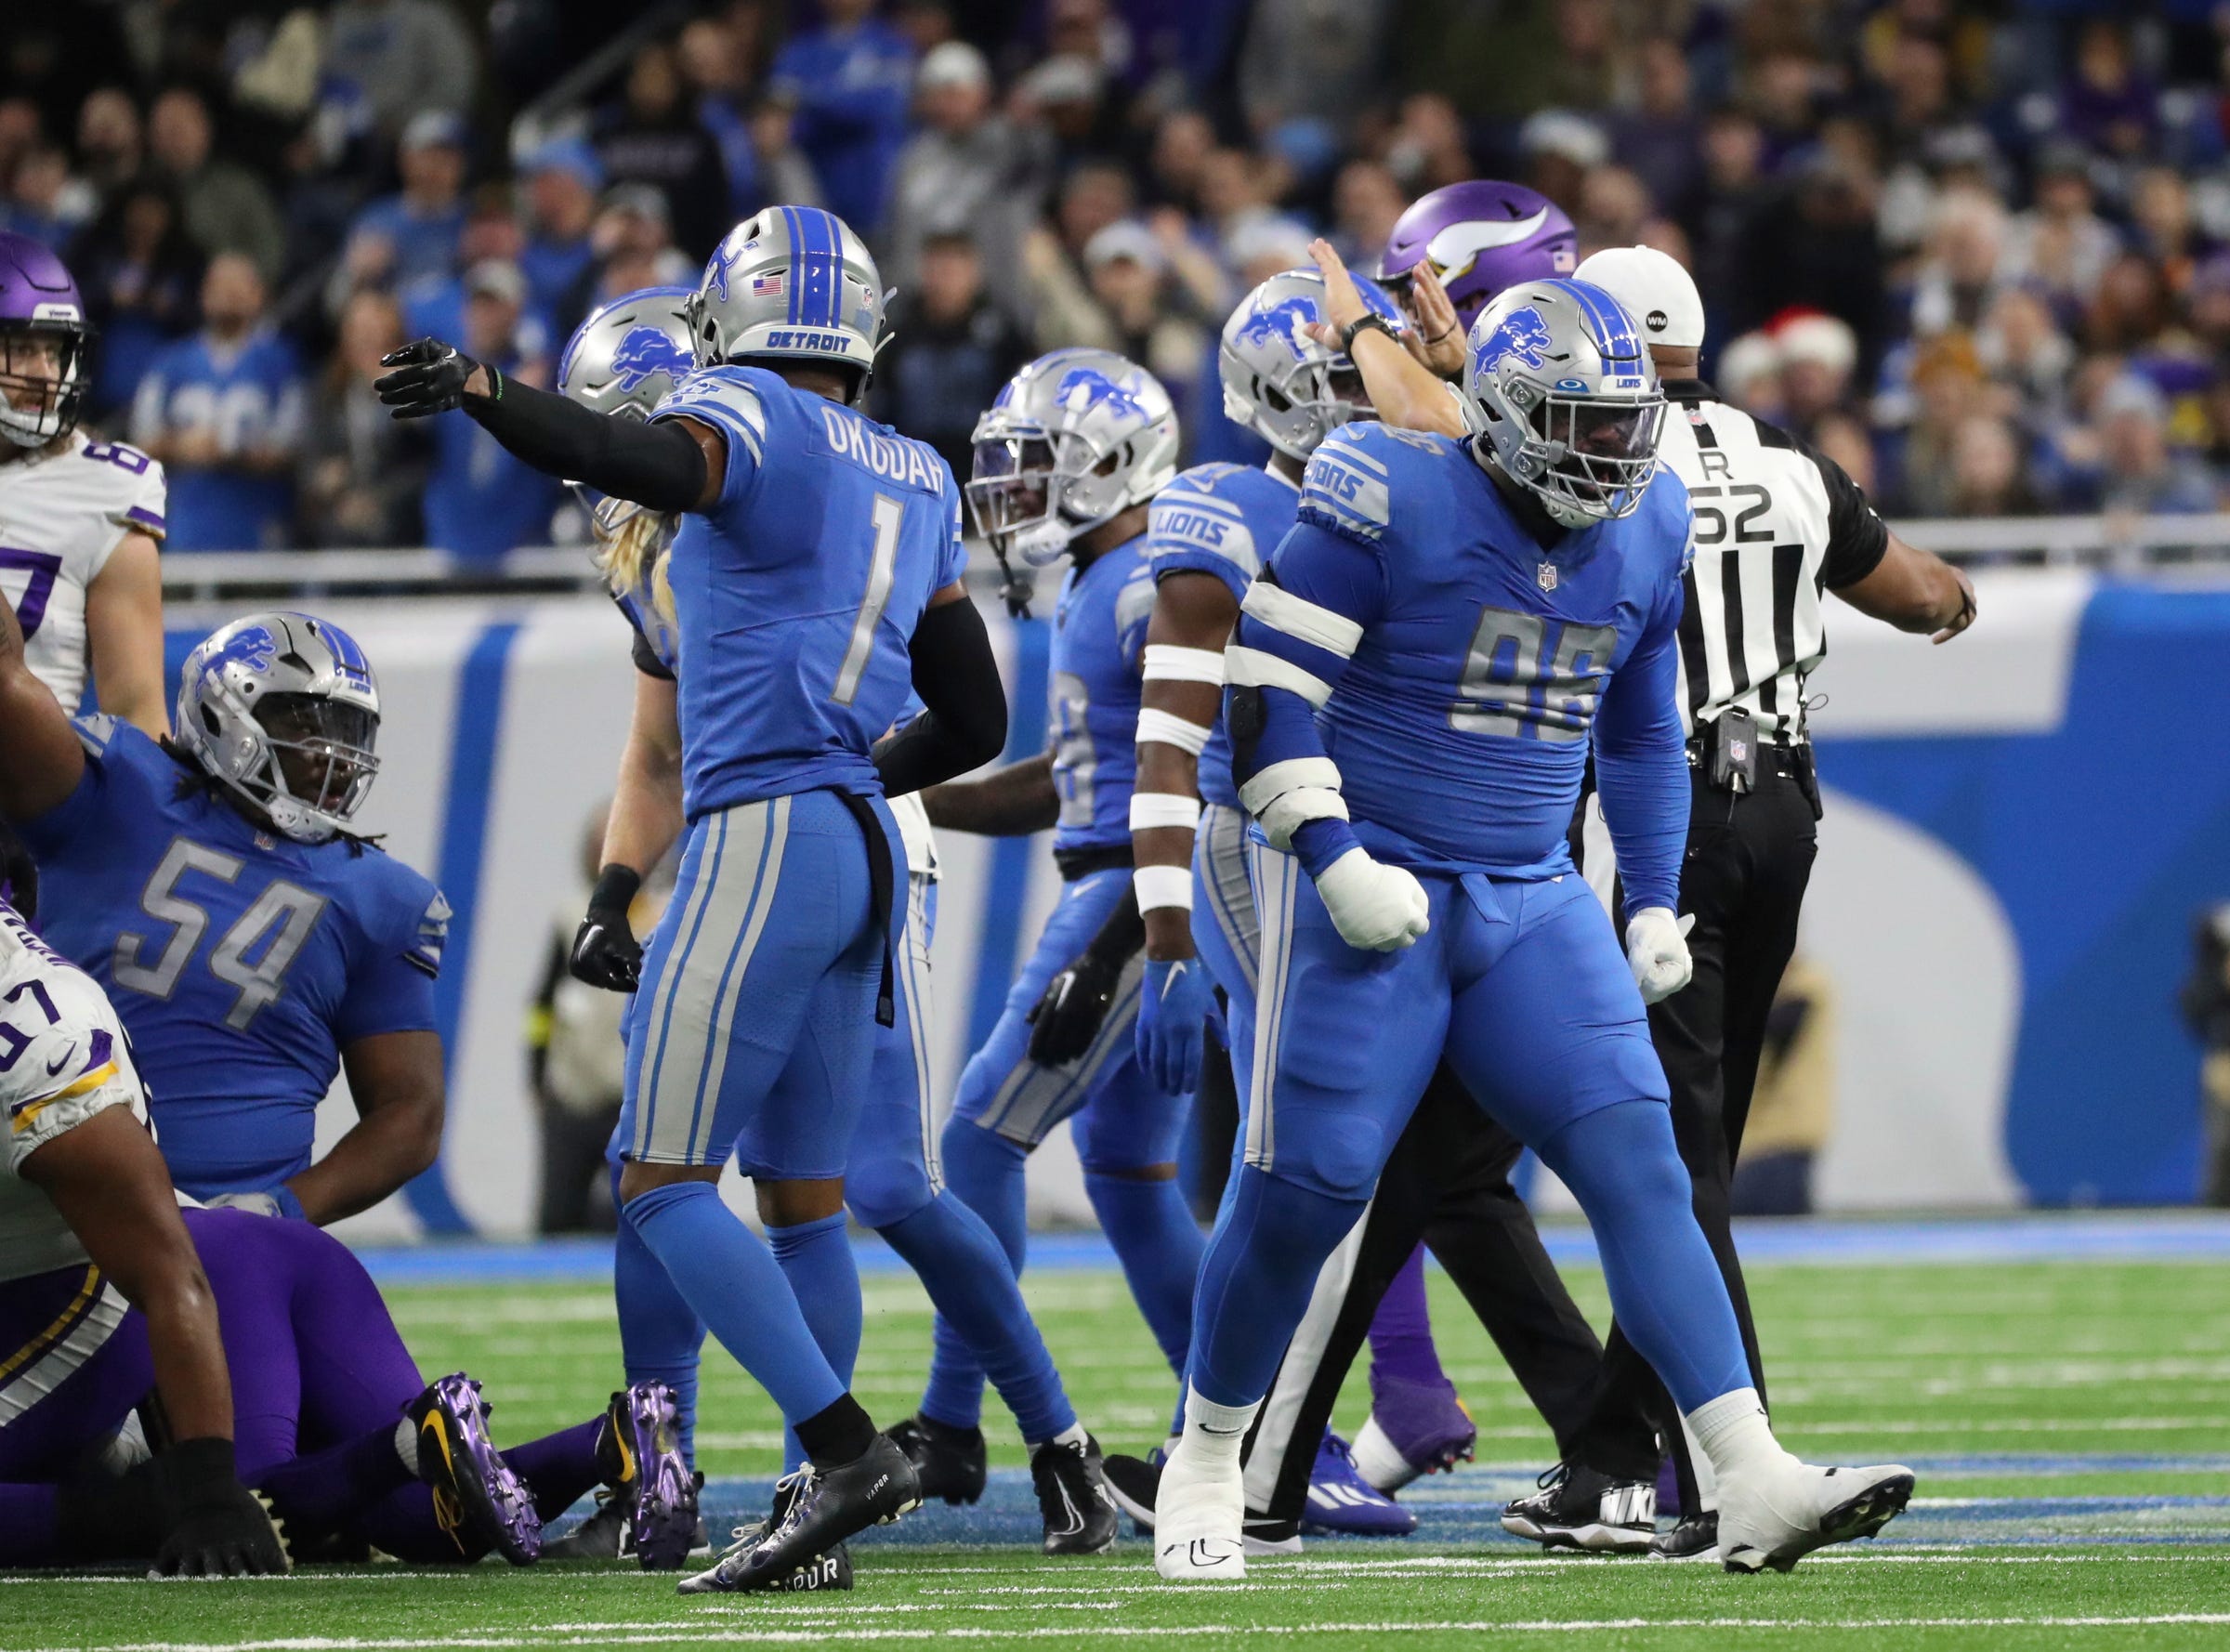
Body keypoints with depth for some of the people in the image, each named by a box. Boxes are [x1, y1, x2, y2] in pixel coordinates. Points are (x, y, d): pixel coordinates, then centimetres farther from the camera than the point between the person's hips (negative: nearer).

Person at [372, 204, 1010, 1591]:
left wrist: (482, 392, -37)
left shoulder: (753, 414, -3)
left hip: (763, 838, -8)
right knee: (804, 1195, 13)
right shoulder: (916, 485, 19)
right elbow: (976, 722, 24)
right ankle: (824, 1507, 11)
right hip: (867, 853, 8)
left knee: (665, 1182, -9)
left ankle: (847, 1449, -20)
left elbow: (653, 464, -29)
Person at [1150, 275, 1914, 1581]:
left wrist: (1655, 902, 15)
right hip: (1375, 892, -5)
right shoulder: (1394, 500, -13)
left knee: (1637, 1162, -10)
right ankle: (1206, 1465, 18)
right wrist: (1332, 857, -20)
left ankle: (1754, 1487, -18)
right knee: (1306, 1187, -5)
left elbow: (1642, 730, 21)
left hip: (1530, 901, 5)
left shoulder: (1646, 532, 7)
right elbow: (1269, 689, -12)